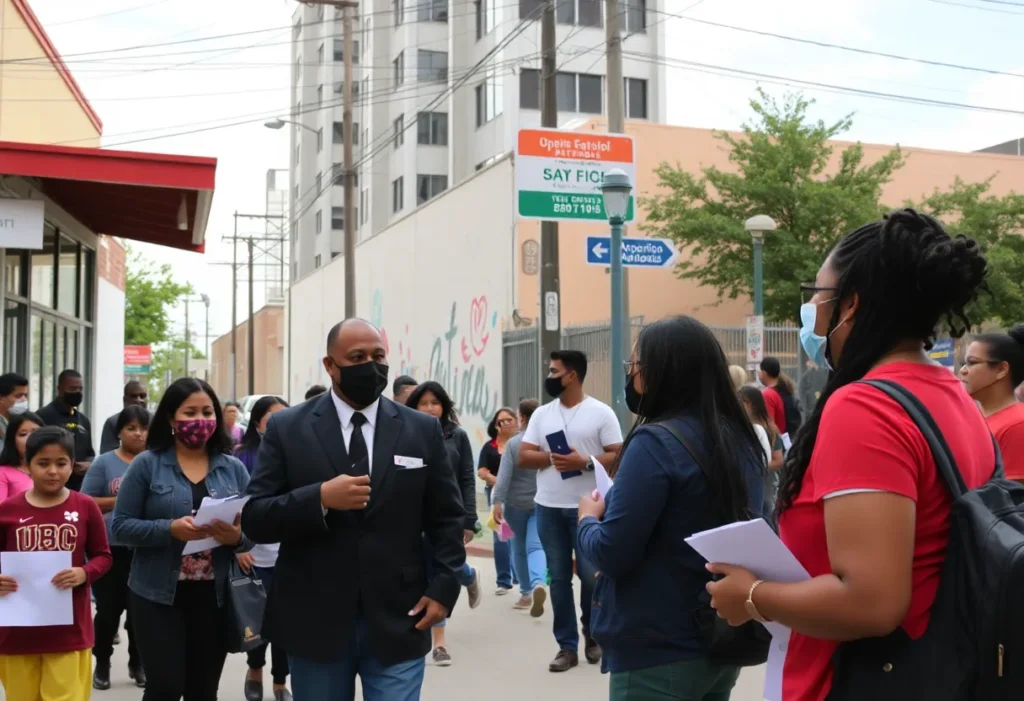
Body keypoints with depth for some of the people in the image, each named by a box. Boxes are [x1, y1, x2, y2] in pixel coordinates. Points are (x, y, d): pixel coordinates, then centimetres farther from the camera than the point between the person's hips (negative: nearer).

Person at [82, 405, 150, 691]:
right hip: (110, 549, -1)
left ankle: (137, 663, 25)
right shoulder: (104, 463, 0)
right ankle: (102, 663, 23)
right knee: (108, 609, 4)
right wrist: (119, 501, -12)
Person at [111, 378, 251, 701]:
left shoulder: (233, 468, 5)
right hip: (158, 596, -2)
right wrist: (170, 529, -22)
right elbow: (121, 526, -6)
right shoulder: (147, 464, -2)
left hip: (215, 597, 3)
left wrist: (237, 537, -17)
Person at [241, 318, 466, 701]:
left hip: (398, 622, 0)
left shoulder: (423, 429, 4)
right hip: (314, 623, 0)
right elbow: (254, 519, -4)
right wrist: (319, 499, -19)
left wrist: (443, 587, -5)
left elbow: (447, 519, 8)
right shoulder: (287, 428, 0)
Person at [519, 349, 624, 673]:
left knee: (590, 575, 0)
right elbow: (523, 457, 5)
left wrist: (585, 462, -20)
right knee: (558, 577, 6)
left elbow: (619, 456, -6)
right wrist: (551, 457, -13)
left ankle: (591, 633, 25)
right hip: (548, 507, 4)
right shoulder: (542, 414, 9)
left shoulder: (601, 412, -3)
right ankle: (567, 646, 14)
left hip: (587, 507, -4)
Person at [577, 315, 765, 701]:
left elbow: (611, 553, -21)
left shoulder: (655, 442, -19)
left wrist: (587, 518, 0)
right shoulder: (742, 441, 5)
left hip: (657, 652, -8)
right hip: (722, 641, 8)